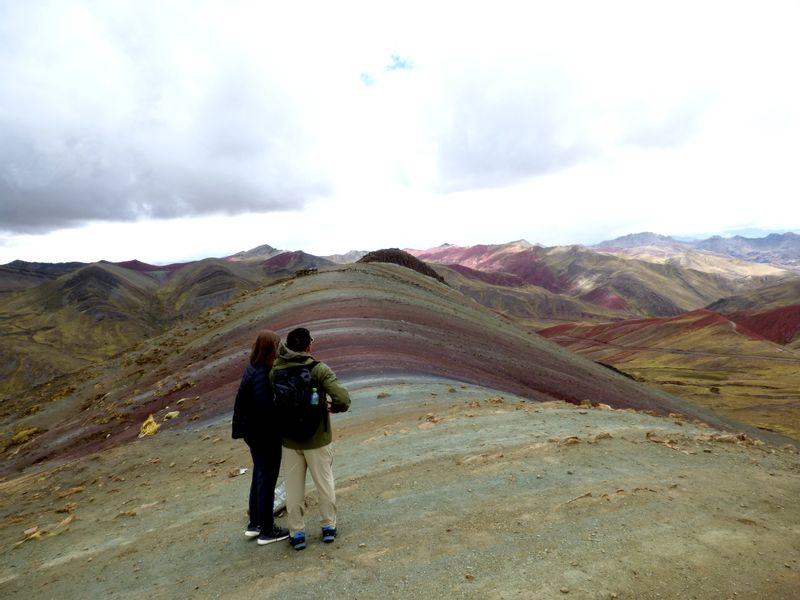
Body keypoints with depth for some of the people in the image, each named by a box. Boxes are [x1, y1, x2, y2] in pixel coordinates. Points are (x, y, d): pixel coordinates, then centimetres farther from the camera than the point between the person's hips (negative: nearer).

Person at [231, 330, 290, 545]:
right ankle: (266, 531, 21)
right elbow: (265, 407, -28)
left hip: (253, 432, 9)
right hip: (266, 436, -9)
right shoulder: (262, 375, -25)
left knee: (259, 476, 22)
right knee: (267, 480, 6)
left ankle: (254, 524, 36)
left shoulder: (252, 370, 3)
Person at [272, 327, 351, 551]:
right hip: (318, 439, -2)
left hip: (289, 440, 2)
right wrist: (335, 407, -5)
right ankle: (328, 526, 31)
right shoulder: (320, 370, -19)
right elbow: (343, 398, -27)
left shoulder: (276, 371, -10)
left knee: (293, 488, 16)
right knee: (325, 483, 18)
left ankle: (297, 533, 27)